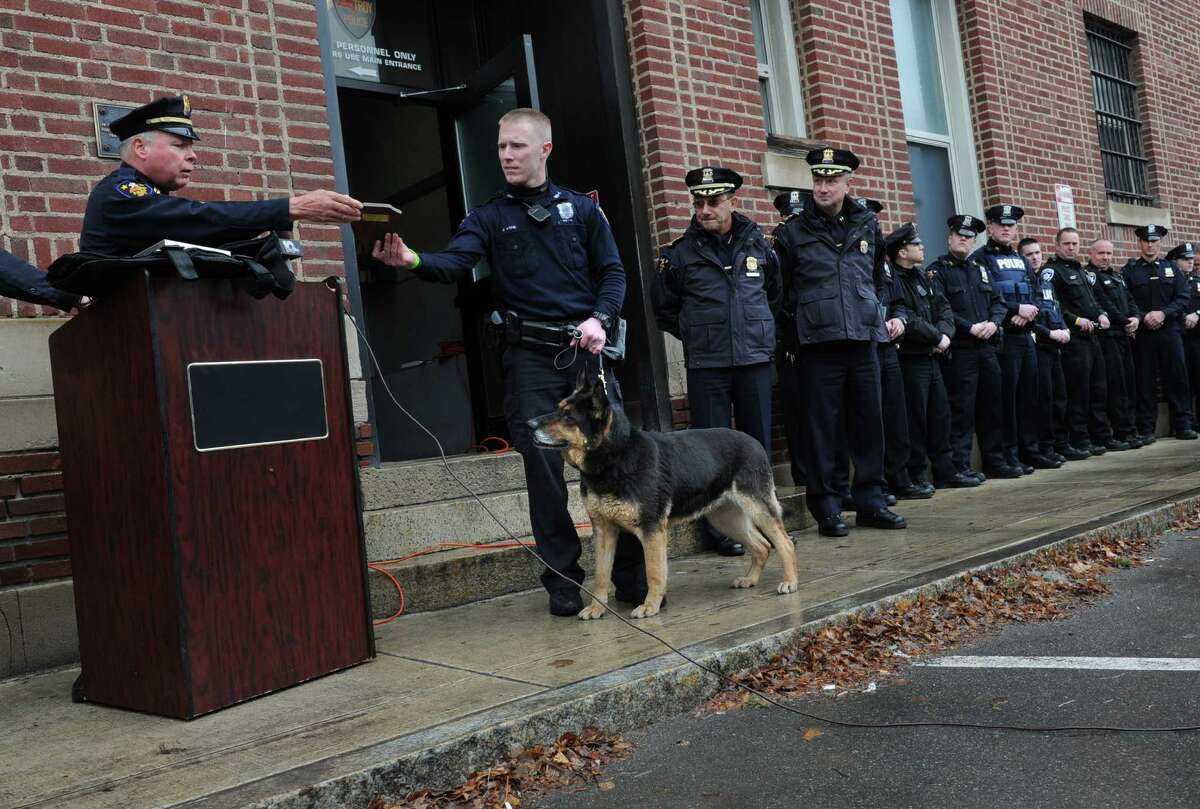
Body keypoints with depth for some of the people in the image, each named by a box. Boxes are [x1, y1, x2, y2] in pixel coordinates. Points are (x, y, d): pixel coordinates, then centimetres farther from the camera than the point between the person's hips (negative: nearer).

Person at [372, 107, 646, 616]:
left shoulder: (581, 209, 11)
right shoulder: (489, 218, 8)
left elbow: (613, 273, 9)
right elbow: (454, 262, -10)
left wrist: (600, 319, -10)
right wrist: (412, 260, -31)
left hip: (586, 351, 1)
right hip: (529, 359, 0)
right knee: (543, 467, 0)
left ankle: (632, 574, 12)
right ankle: (563, 579, 12)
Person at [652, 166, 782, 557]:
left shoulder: (758, 245, 8)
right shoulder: (681, 253, 1)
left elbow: (775, 294, 24)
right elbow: (664, 308, 13)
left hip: (755, 360, 2)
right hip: (706, 366, -2)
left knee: (759, 442, 7)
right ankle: (718, 529, 8)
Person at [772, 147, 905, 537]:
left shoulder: (867, 223, 12)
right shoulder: (793, 231, 2)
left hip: (864, 339, 4)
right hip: (819, 343, -3)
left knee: (869, 422, 7)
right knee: (821, 426, -1)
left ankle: (870, 500, 18)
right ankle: (826, 508, 8)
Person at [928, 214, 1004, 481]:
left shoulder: (982, 270, 20)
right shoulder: (938, 270, -2)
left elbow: (998, 302, 18)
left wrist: (993, 323, -3)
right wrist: (971, 328, -17)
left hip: (987, 347, 7)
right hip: (959, 350, -6)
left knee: (992, 406, 10)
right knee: (961, 409, -5)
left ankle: (995, 459, 21)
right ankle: (960, 466, 0)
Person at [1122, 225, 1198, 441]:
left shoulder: (1171, 268, 12)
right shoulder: (1129, 271, 5)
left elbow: (1183, 297, 4)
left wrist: (1163, 313, -11)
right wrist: (1144, 317, -15)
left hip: (1169, 330, 2)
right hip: (1142, 333, -2)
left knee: (1177, 378, 3)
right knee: (1145, 381, 0)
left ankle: (1182, 425, 11)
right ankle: (1146, 429, 5)